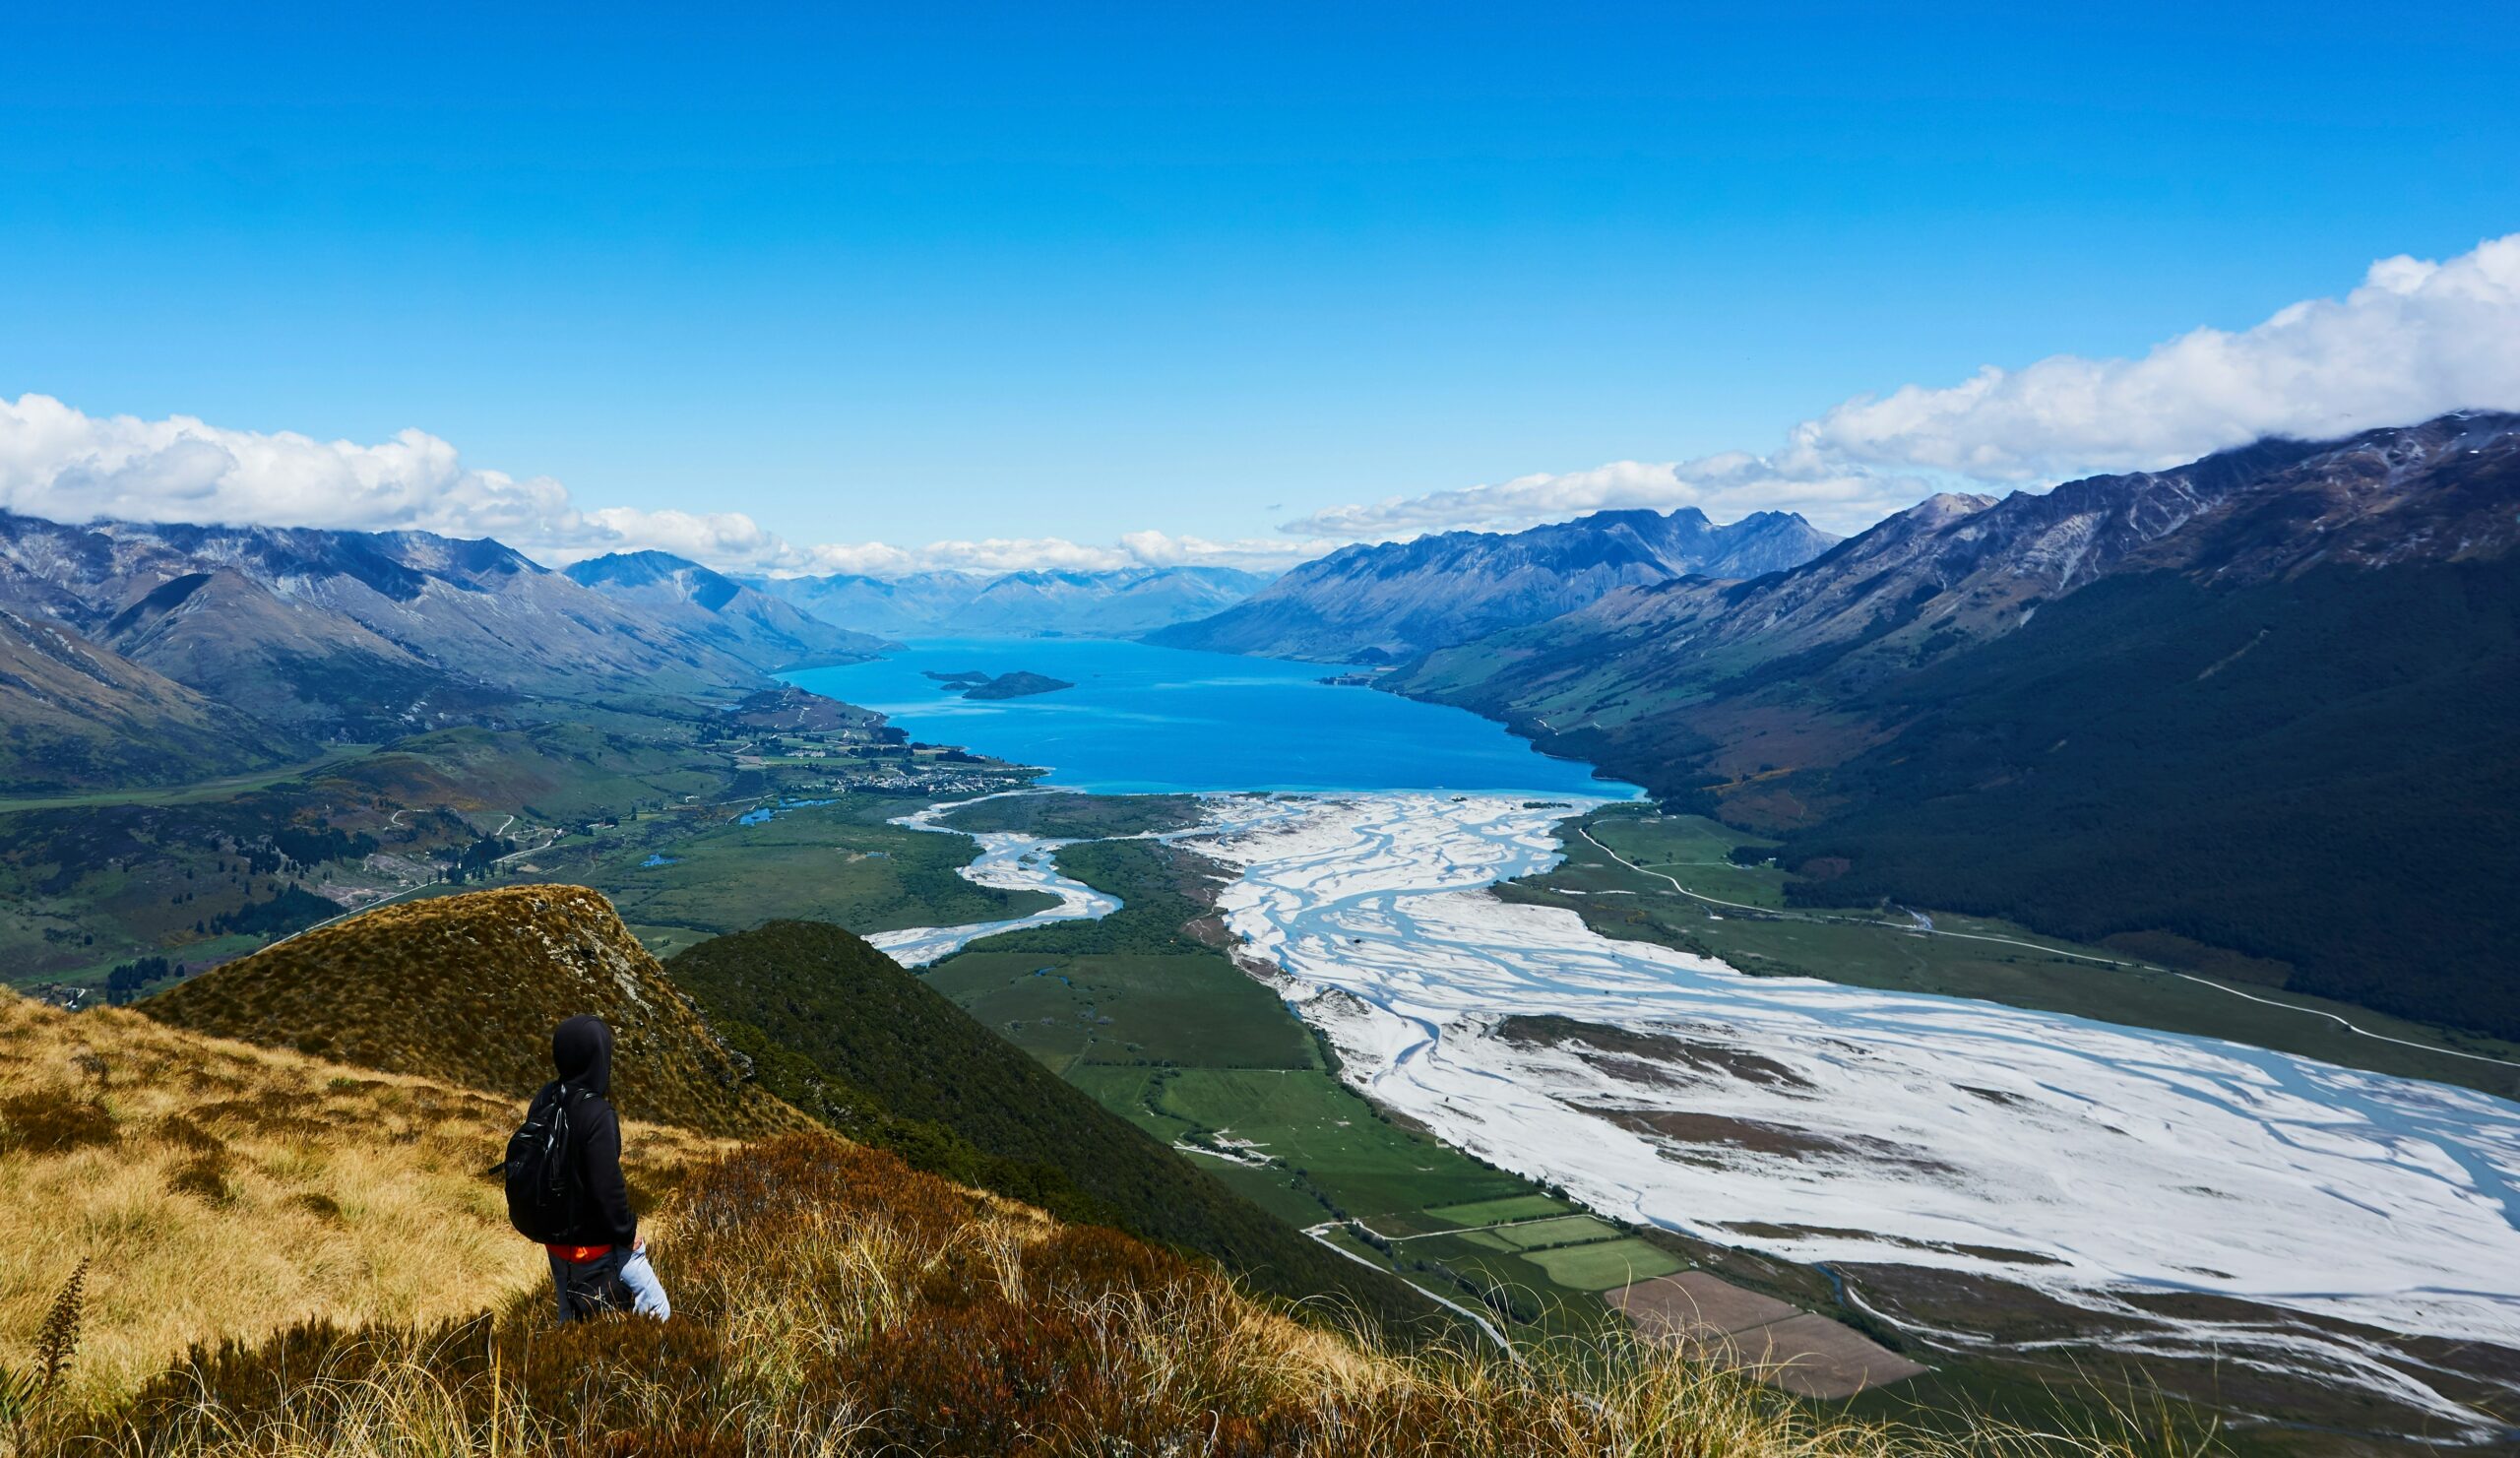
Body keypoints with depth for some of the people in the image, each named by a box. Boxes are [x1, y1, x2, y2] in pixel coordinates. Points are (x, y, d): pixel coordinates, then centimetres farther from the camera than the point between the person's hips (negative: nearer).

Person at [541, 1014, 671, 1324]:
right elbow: (608, 1185, -25)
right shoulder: (597, 1113, -26)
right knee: (656, 1309, 5)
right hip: (598, 1242, -8)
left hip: (558, 1238, 8)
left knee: (571, 1317, 20)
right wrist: (628, 1231, -10)